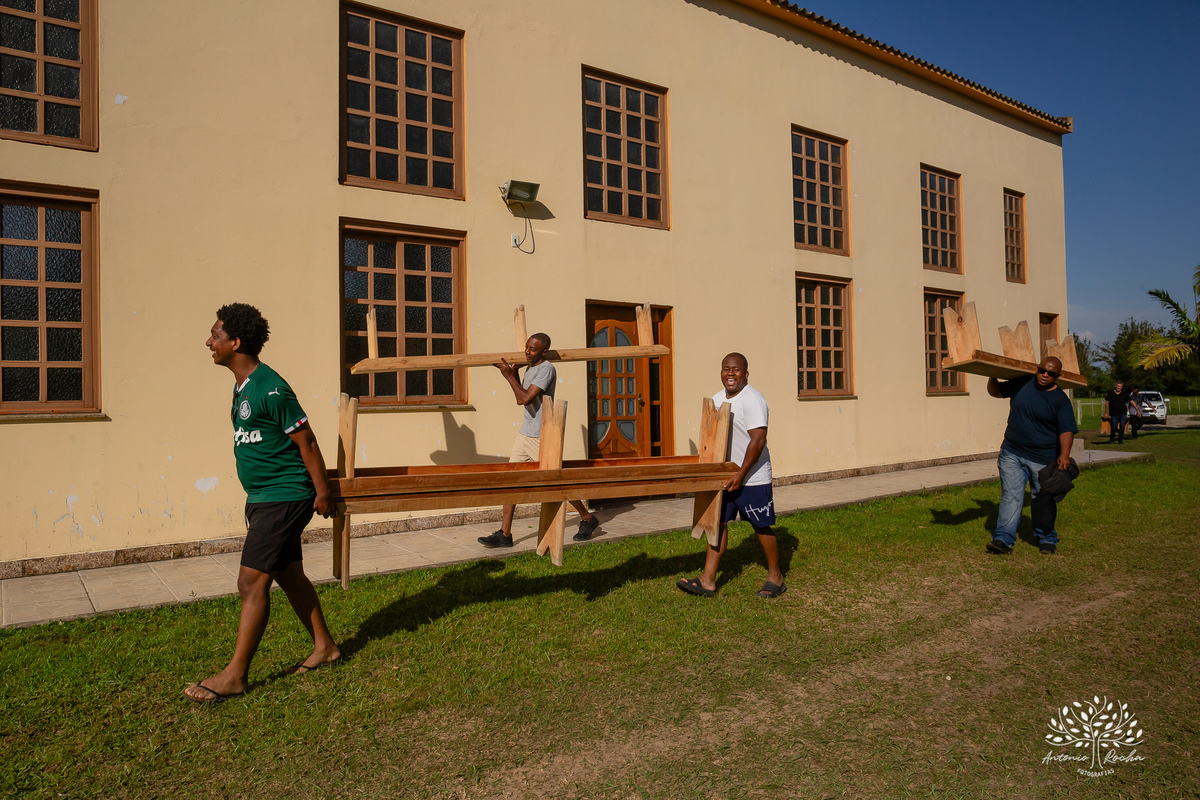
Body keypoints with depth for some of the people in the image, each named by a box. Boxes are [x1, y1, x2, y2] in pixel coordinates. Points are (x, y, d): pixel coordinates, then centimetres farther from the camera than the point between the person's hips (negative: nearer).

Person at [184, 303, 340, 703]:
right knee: (289, 575, 16)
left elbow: (306, 441, -17)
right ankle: (324, 646, 28)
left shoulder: (270, 388, -19)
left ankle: (235, 675, 4)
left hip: (283, 498, -10)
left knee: (252, 583, -6)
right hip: (262, 498, 10)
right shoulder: (243, 386, 13)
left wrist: (322, 492, -14)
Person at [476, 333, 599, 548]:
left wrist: (508, 376, -14)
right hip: (524, 434, 9)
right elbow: (519, 400, 22)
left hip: (541, 438, -9)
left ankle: (587, 519, 23)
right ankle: (504, 534, 3)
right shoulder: (530, 369, 15)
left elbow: (526, 398, -22)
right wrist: (514, 373, 15)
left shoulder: (546, 369, -15)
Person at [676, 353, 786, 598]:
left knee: (762, 527, 4)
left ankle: (776, 577, 21)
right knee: (717, 522, 4)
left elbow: (758, 440, -21)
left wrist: (740, 475, -22)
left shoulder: (753, 400, -16)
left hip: (752, 478, -7)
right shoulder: (717, 399, 11)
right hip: (723, 476, 7)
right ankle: (708, 580, 7)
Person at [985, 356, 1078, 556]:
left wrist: (1064, 454, -27)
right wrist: (993, 377, 0)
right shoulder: (1022, 384, 4)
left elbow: (1067, 430, -13)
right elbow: (995, 391, 19)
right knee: (1010, 495, -6)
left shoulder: (1060, 400, -5)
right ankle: (1004, 539, -9)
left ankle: (1046, 539, 27)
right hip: (1012, 454, 2)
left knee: (1043, 501, 9)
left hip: (1043, 459, -2)